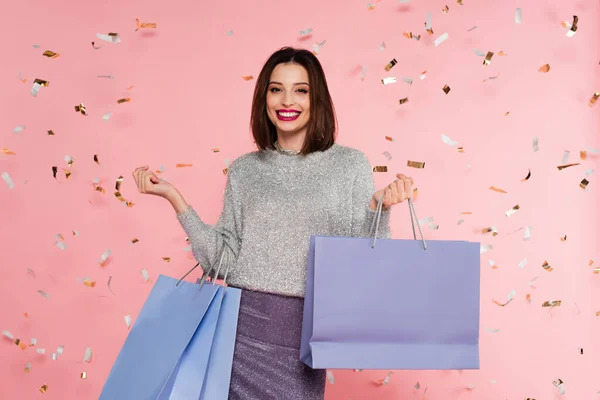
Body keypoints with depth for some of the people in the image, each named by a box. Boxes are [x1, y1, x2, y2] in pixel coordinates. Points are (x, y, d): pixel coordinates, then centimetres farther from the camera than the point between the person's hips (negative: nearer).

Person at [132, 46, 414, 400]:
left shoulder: (349, 164, 1)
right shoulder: (244, 170, 7)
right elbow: (222, 260, 4)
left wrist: (378, 207, -18)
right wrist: (175, 198, 0)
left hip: (304, 331, -1)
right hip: (243, 322, 2)